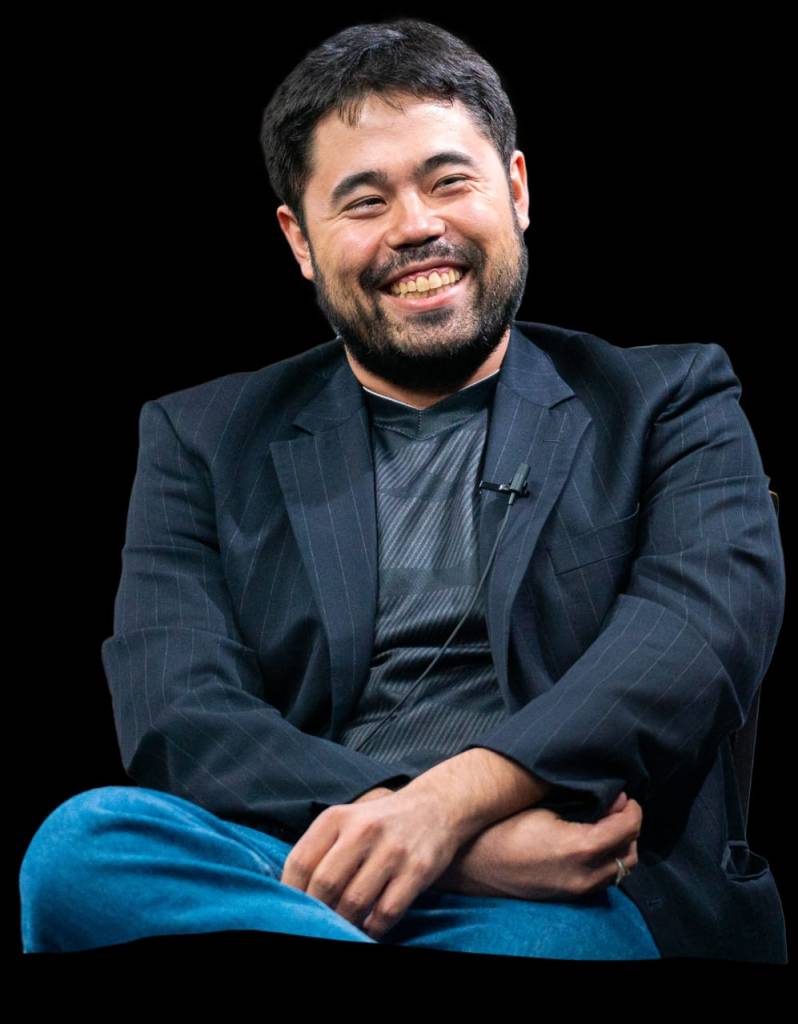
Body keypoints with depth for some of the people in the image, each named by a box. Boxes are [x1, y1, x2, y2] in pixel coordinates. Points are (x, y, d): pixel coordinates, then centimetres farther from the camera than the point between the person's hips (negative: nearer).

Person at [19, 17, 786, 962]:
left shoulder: (671, 400, 16)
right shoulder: (203, 440, 17)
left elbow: (711, 620, -4)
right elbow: (176, 718, 0)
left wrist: (455, 798, -22)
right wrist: (478, 843, -17)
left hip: (574, 900, -3)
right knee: (82, 842, -31)